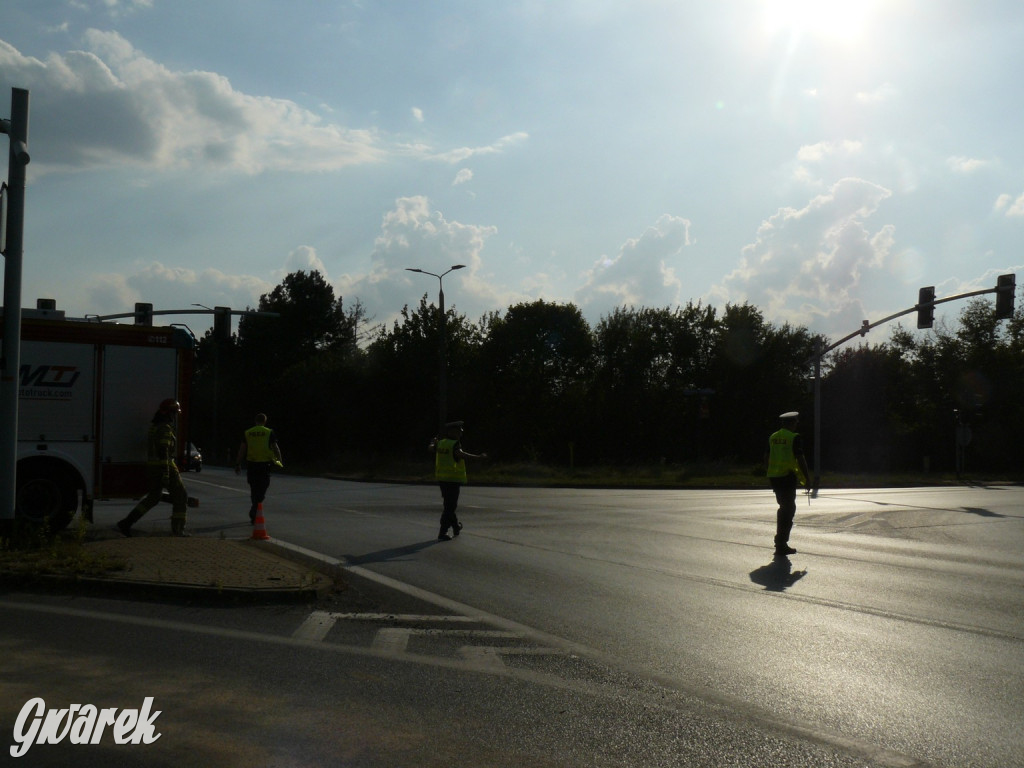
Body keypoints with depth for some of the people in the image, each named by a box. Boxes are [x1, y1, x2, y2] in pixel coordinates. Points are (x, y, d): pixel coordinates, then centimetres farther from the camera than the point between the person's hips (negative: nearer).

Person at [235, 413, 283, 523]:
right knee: (262, 489, 0)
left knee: (254, 489, 14)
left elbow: (242, 449, 4)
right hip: (265, 463, -3)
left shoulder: (247, 433, 5)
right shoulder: (269, 432, -2)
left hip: (251, 464, 3)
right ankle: (254, 511, -17)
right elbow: (275, 448, -4)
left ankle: (255, 511, 21)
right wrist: (280, 460, 7)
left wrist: (238, 464, 9)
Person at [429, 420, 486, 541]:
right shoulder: (455, 444, -14)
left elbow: (430, 448, 18)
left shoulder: (440, 443, 6)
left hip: (441, 478, 8)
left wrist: (433, 442, 41)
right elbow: (460, 454, -32)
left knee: (449, 504, 22)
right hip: (454, 479, -8)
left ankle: (456, 527, 39)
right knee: (450, 507, -3)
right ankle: (442, 533, -7)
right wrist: (478, 456, -35)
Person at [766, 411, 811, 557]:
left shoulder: (772, 437, 9)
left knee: (784, 508, 19)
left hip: (774, 477, 7)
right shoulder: (794, 438, -10)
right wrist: (807, 477, -4)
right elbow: (800, 459, -13)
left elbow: (767, 458, 14)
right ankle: (781, 545, -2)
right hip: (788, 477, -7)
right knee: (788, 509, 0)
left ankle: (781, 542, 22)